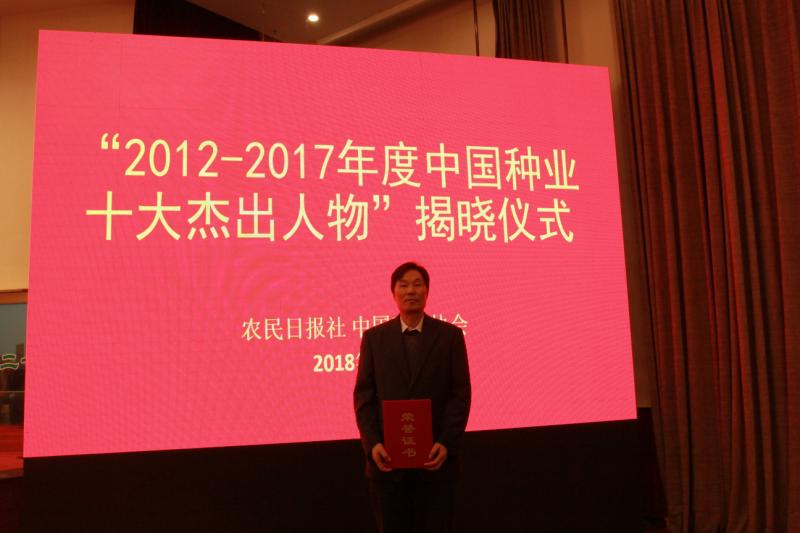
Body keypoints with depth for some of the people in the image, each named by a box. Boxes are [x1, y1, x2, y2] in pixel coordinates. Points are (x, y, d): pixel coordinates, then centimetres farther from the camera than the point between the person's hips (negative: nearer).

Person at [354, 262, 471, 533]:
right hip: (387, 460, 1)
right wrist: (372, 444, -11)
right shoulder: (374, 337, 5)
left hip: (436, 458, -1)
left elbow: (460, 394, -2)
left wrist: (446, 443, -13)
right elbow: (363, 396, 1)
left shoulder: (450, 335, 2)